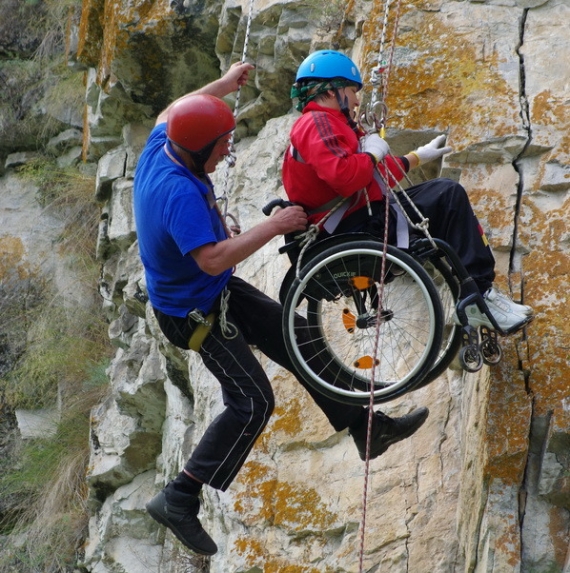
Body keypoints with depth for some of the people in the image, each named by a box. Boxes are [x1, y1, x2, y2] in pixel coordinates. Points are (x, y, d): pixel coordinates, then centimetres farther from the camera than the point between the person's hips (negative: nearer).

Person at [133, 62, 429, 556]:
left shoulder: (158, 148, -8)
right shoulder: (179, 192, -36)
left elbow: (170, 112, 17)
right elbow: (212, 260, -41)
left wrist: (225, 85, 24)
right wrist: (273, 227, -33)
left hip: (217, 292, 10)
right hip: (194, 312, -10)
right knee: (251, 402, -10)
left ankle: (368, 428, 24)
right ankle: (179, 499, -4)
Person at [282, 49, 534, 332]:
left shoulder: (327, 124, 24)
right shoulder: (317, 122, -12)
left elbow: (376, 176, 24)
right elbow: (343, 176, -30)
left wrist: (418, 156, 28)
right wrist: (373, 154, -11)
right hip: (357, 225, -12)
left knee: (448, 197, 19)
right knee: (449, 195, -15)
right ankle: (479, 296, -15)